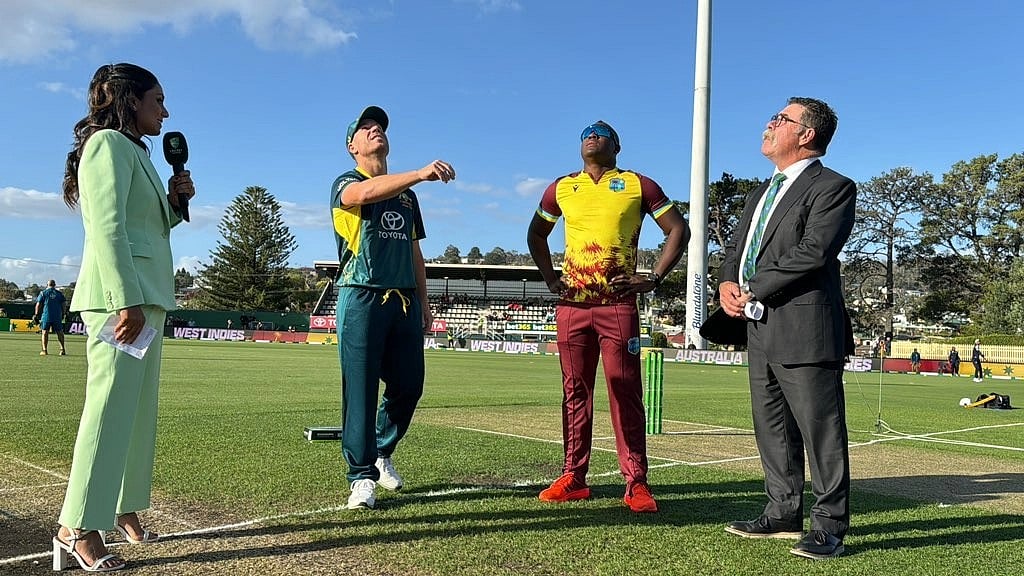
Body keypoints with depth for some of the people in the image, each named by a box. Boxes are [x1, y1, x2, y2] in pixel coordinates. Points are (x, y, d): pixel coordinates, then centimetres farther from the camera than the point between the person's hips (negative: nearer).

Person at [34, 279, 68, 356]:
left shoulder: (43, 293, 4)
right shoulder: (59, 293, 8)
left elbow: (38, 304, 2)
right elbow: (63, 305, 8)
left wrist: (36, 314, 9)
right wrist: (63, 314, 16)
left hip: (46, 316, -1)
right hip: (57, 317, 1)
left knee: (45, 332, 4)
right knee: (60, 332, 7)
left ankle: (44, 350, 1)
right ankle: (63, 349, 3)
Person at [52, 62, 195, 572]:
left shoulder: (134, 151, 23)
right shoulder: (109, 142, -5)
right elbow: (108, 229, -17)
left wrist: (175, 199, 9)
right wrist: (126, 299, -24)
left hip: (146, 296, 10)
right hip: (120, 295, -10)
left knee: (139, 410, 11)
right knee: (110, 408, -10)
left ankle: (123, 507, 20)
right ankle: (77, 527, -5)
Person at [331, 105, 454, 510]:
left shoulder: (407, 195, 22)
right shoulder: (346, 184, 2)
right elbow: (366, 192, -24)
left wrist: (424, 303, 17)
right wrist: (421, 172, -39)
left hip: (405, 301, 6)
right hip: (363, 298, -5)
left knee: (409, 385, 5)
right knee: (361, 390, -5)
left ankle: (382, 453, 28)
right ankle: (362, 476, 3)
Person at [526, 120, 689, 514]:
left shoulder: (638, 185, 3)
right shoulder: (561, 188, 13)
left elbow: (678, 230, 4)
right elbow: (536, 234, 25)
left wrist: (654, 278, -4)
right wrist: (549, 278, 12)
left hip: (618, 304, -3)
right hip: (571, 305, 3)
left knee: (626, 391, -3)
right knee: (575, 390, 7)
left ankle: (636, 482, 1)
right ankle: (573, 478, 13)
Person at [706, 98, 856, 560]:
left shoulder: (832, 187, -5)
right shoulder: (762, 194, 23)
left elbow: (813, 252, -17)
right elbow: (736, 248, 20)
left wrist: (751, 290, -14)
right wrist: (727, 283, -2)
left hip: (803, 330, -9)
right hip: (759, 330, 9)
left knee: (820, 430, -2)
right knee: (772, 429, 14)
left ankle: (829, 527, 7)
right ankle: (783, 513, 25)